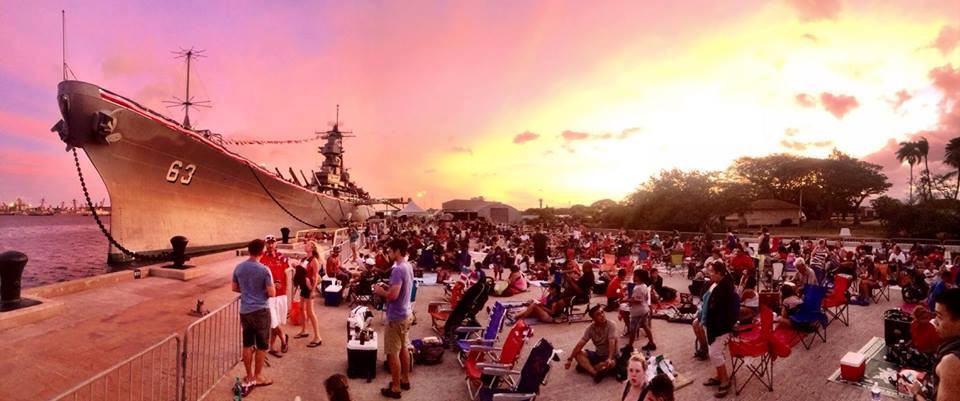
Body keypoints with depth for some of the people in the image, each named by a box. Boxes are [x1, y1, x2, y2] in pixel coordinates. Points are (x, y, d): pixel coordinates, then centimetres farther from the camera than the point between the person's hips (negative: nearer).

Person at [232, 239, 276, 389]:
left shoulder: (239, 267, 1)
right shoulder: (264, 270, -16)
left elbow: (235, 288, 13)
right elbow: (272, 293, -15)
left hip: (245, 311, 5)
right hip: (261, 311, -5)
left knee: (247, 344, 14)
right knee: (261, 345, 8)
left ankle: (249, 377, 22)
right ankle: (257, 377, 16)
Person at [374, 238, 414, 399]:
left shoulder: (398, 270, -25)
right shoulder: (408, 267, 6)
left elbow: (393, 295, -31)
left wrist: (380, 291, -13)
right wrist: (387, 287, 8)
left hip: (396, 316, -10)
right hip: (405, 313, 10)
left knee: (393, 353, 1)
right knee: (403, 348, 20)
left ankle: (395, 388, 11)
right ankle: (405, 380, 33)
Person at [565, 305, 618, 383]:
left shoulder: (611, 325, -18)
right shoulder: (590, 328, -7)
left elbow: (612, 343, -31)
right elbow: (580, 344, -12)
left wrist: (609, 358, -46)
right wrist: (570, 359, -19)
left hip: (611, 356, -4)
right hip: (598, 355, 4)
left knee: (611, 364, -39)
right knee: (578, 354, -18)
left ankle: (585, 366, -25)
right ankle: (595, 373, -35)